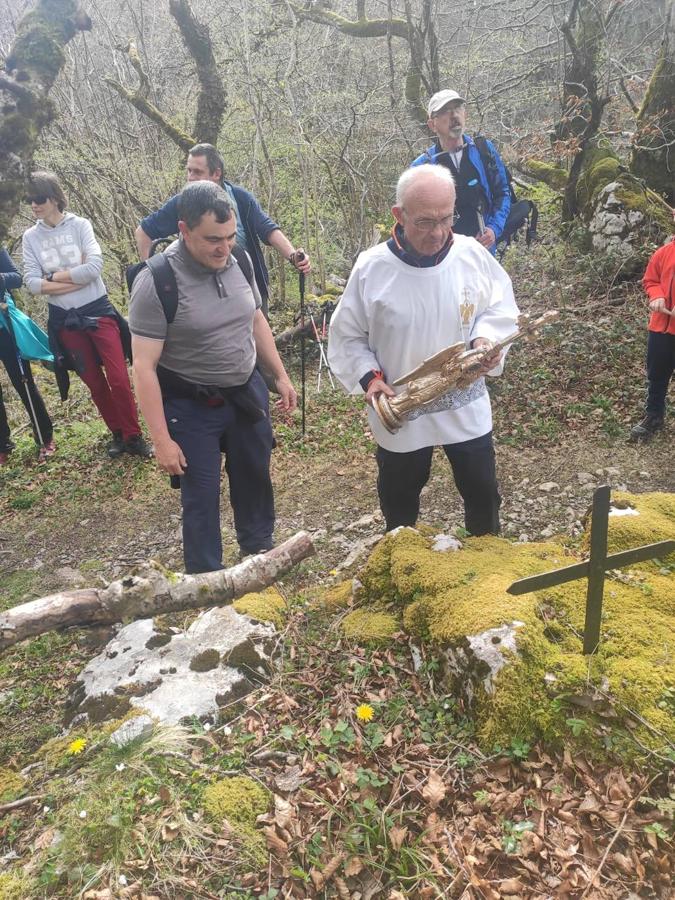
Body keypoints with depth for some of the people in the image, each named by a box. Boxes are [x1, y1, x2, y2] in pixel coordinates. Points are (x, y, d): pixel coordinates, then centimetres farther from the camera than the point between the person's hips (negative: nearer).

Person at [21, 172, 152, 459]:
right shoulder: (30, 237, 2)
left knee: (119, 378, -4)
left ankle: (133, 436, 11)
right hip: (64, 320, 3)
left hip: (98, 311, -3)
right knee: (94, 382, 11)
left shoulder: (80, 225, -6)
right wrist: (76, 278, -15)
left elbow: (94, 267, -19)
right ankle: (117, 434, 26)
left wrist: (53, 277, -11)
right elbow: (32, 283, -8)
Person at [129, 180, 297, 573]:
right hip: (192, 407, -5)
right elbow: (144, 368, -20)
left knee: (256, 475, 21)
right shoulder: (156, 282, -22)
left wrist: (281, 376, 13)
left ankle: (260, 547, 48)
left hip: (247, 392, 6)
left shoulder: (238, 261, -5)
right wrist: (162, 440, -19)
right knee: (201, 496, 8)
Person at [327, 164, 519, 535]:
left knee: (482, 493, 18)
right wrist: (369, 375, -18)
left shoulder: (473, 254, -10)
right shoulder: (371, 268, -15)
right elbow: (346, 335, -4)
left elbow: (500, 308, 5)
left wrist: (485, 339, -15)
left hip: (466, 407, 2)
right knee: (398, 502, 19)